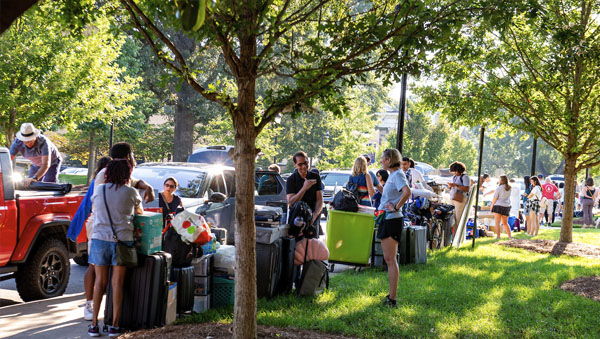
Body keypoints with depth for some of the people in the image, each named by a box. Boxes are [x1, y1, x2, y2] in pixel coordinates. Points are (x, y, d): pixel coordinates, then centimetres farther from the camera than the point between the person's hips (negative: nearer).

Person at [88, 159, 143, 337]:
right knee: (117, 282, 3)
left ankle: (94, 324, 7)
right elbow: (140, 212, 18)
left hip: (100, 238, 2)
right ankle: (114, 325, 4)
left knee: (100, 281, 9)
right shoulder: (131, 192, 1)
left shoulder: (98, 190, 7)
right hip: (122, 240, -2)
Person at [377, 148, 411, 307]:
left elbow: (407, 192, -32)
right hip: (386, 219, 10)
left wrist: (396, 207, -23)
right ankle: (391, 295, 21)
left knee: (390, 259, -9)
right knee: (388, 259, 14)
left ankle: (392, 299, -8)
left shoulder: (398, 175, -13)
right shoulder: (391, 175, 16)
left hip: (393, 220, -10)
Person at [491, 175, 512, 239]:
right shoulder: (509, 188, 6)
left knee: (497, 222, -3)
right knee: (505, 223, 16)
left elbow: (495, 198, -7)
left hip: (498, 206, -6)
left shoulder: (499, 188, -9)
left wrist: (492, 206, 4)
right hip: (507, 207, 6)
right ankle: (510, 236, 11)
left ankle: (498, 236, -9)